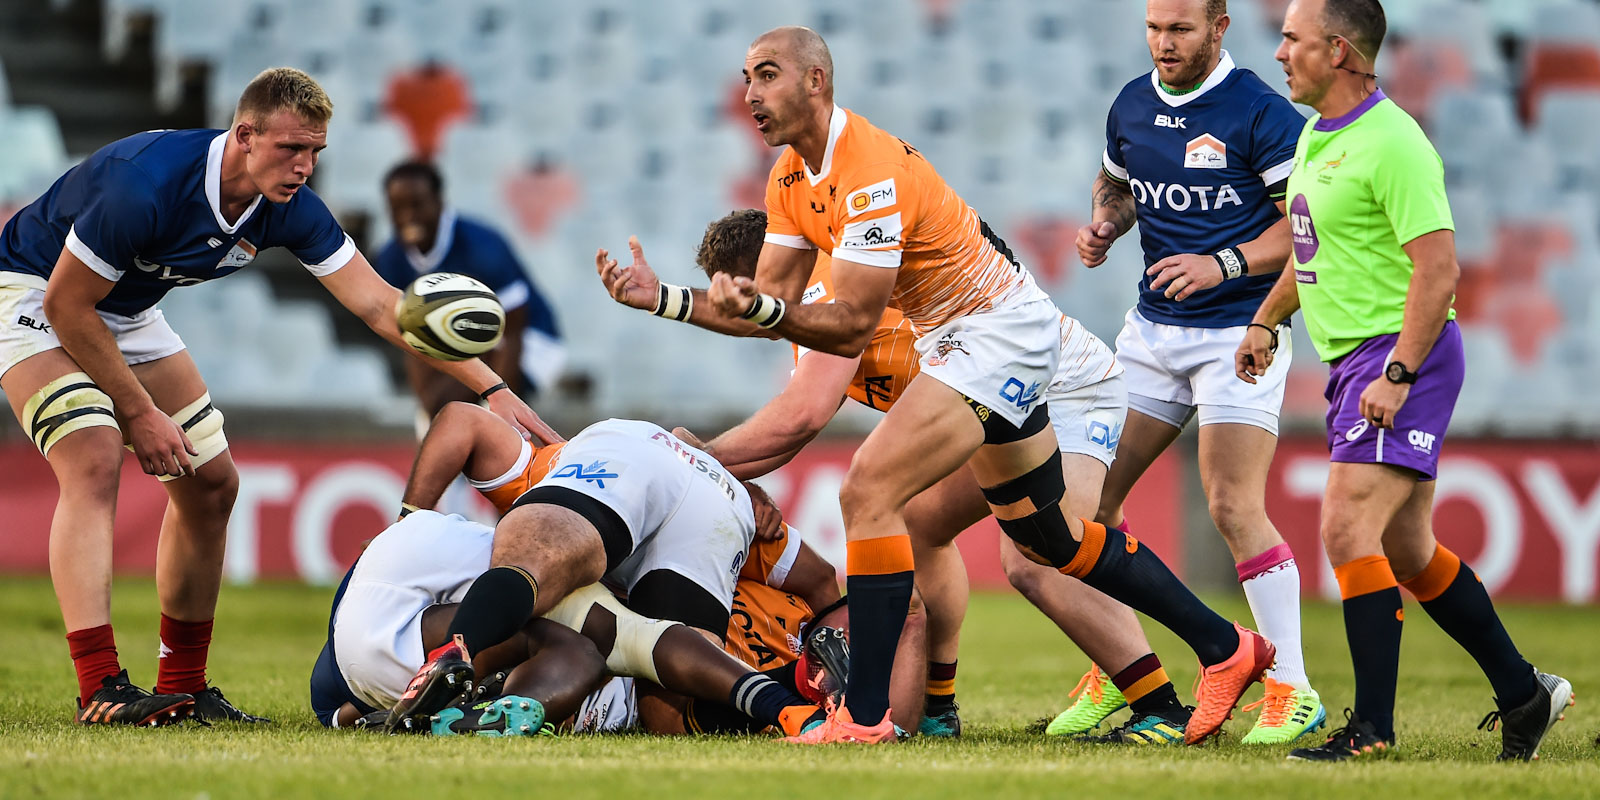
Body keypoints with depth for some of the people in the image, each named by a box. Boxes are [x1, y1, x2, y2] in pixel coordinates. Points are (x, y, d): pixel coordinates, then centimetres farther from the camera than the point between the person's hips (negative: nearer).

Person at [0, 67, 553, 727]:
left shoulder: (289, 209, -15)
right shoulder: (149, 183, -36)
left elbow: (378, 305, -11)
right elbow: (66, 305, -27)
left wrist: (492, 388, -18)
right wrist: (139, 411, -20)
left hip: (126, 314, 8)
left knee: (211, 483, 5)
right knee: (94, 464, -27)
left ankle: (182, 687, 16)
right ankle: (101, 691, -33)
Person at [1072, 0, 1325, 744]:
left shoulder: (1259, 113, -13)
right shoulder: (1131, 106, 7)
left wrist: (1224, 265, -21)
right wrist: (1104, 224, 3)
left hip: (1241, 333, -7)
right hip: (1153, 326, 7)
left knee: (1234, 507, -16)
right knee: (1090, 493, 2)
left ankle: (1291, 690, -8)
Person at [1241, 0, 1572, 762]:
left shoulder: (1391, 143, -17)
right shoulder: (1317, 136, 12)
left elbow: (1438, 270, -22)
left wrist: (1396, 374, -25)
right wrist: (1266, 320, 27)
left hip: (1403, 356, -10)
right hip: (1354, 358, 10)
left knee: (1347, 531, -17)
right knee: (1406, 551, 13)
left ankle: (1372, 727, -14)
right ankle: (1523, 692, 24)